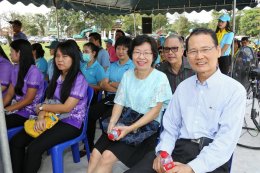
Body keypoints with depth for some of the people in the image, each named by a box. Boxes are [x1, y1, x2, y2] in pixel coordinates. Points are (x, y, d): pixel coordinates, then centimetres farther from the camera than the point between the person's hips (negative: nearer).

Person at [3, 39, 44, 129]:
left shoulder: (33, 72, -14)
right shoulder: (15, 69, 9)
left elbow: (28, 100, -15)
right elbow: (10, 93, 10)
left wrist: (6, 110, -15)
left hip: (27, 113, -7)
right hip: (15, 107, 7)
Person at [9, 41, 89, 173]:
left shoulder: (79, 79, -12)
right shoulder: (56, 77, 11)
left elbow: (67, 107, -16)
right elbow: (47, 101, 7)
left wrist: (41, 107, -4)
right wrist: (41, 117, -14)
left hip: (71, 123, -7)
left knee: (33, 148, -25)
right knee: (15, 142, -7)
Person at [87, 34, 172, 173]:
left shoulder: (160, 78, -7)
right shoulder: (127, 75, 8)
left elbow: (155, 111, -12)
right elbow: (119, 102, 7)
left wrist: (130, 129, -21)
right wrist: (112, 123, -12)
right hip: (125, 123, 5)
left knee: (108, 156, -19)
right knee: (95, 154, -14)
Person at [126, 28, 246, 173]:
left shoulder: (235, 90, -4)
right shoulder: (183, 87, 12)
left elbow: (226, 139, -11)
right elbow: (170, 125, 12)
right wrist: (163, 152, -6)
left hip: (211, 159, -3)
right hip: (179, 149, 4)